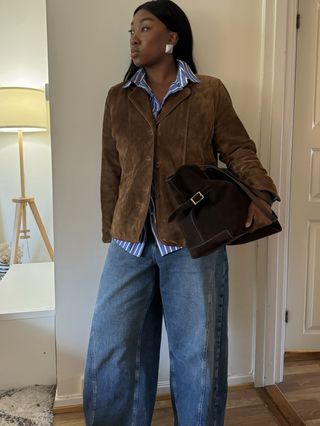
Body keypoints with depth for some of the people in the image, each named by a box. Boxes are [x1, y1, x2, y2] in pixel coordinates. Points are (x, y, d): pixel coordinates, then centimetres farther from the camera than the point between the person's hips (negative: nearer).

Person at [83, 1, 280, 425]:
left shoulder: (211, 92, 4)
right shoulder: (118, 98, 12)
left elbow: (238, 150, 1)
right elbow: (111, 171, 12)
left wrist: (258, 193, -19)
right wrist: (111, 231, 10)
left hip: (194, 241, -2)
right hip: (130, 243, 3)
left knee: (198, 355, 10)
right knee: (110, 352, 6)